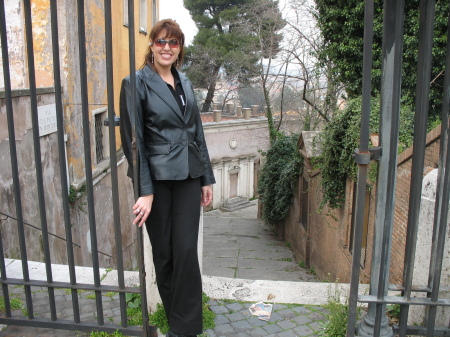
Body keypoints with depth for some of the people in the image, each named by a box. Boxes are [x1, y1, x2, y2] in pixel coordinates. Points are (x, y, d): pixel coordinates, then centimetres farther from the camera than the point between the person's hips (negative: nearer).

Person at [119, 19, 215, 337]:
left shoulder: (184, 82, 11)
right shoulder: (137, 83, -6)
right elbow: (133, 140, -10)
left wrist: (207, 178, 12)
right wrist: (145, 191, -14)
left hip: (188, 177, 4)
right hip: (158, 178, -4)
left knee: (187, 251, 2)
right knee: (163, 252, 10)